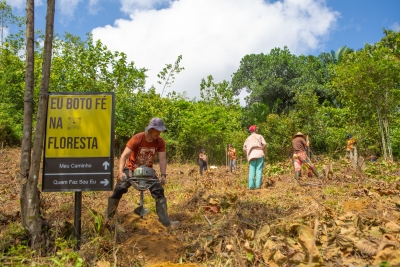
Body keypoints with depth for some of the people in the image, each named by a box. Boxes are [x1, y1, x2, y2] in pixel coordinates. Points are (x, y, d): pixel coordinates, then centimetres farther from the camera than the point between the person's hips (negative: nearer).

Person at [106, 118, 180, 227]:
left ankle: (165, 220, -2)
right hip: (132, 169, -2)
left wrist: (163, 175, -27)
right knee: (118, 190, -14)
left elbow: (162, 159, -15)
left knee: (159, 192, -10)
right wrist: (121, 172, -41)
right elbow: (124, 156, -28)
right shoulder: (137, 138, -25)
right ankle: (109, 217, 5)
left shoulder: (160, 142, -15)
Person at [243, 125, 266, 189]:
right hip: (259, 154, -3)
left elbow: (244, 148, 11)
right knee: (259, 170, -5)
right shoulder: (259, 136, 13)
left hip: (251, 155, 3)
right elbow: (264, 144, -1)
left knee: (252, 171, 0)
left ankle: (251, 185, -10)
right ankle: (258, 185, -12)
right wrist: (264, 153, 11)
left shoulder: (248, 138, 23)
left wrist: (248, 155, 20)